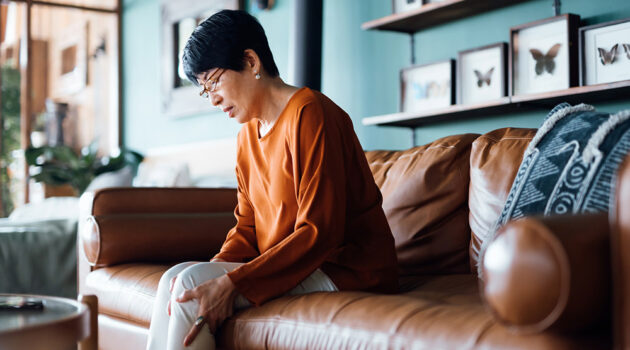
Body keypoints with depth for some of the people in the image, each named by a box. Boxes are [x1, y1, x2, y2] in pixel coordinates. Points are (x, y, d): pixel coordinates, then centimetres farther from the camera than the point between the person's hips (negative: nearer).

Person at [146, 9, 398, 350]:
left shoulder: (310, 113, -14)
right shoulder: (248, 135, 14)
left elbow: (320, 232, -21)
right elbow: (247, 228, 13)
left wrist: (231, 283, -26)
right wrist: (218, 266, -10)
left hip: (345, 269, -8)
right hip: (286, 266, 8)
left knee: (190, 283, -19)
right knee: (175, 280, -9)